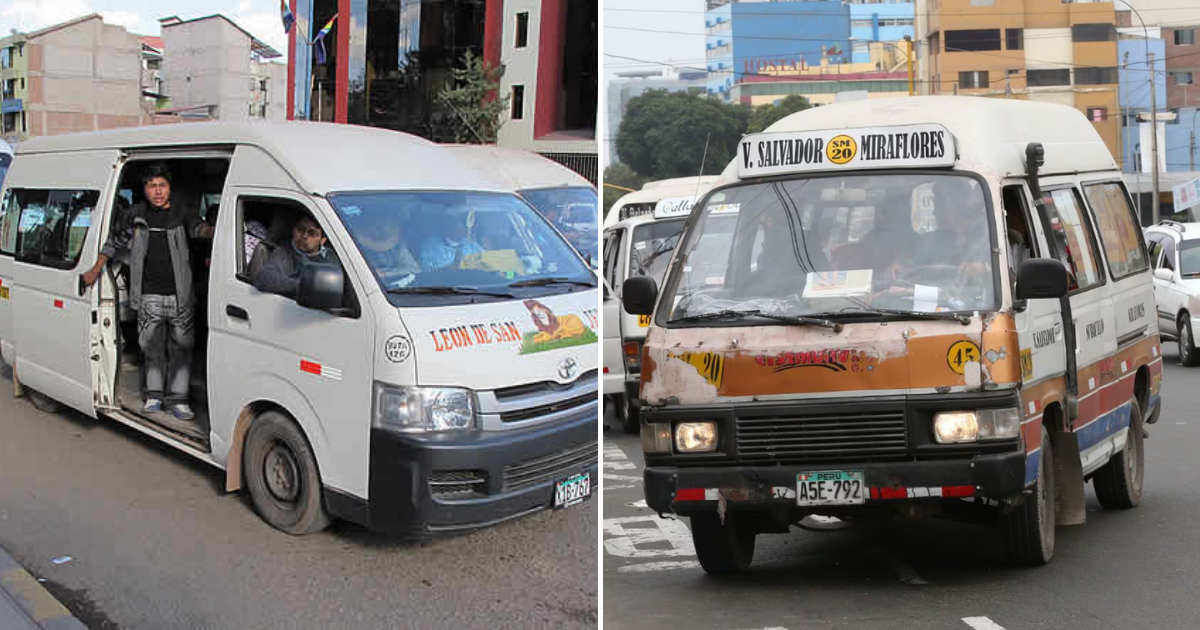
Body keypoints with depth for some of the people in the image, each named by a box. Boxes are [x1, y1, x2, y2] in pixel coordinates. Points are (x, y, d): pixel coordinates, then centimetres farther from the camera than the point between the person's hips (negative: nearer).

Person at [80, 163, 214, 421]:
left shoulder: (182, 213, 0)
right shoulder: (134, 216, 6)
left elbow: (198, 228, -19)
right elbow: (114, 242, 18)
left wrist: (211, 230, -43)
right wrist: (95, 271, 20)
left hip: (180, 295, -1)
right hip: (149, 295, 1)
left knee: (181, 348, 3)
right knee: (152, 347, 7)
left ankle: (177, 399, 12)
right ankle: (154, 395, 22)